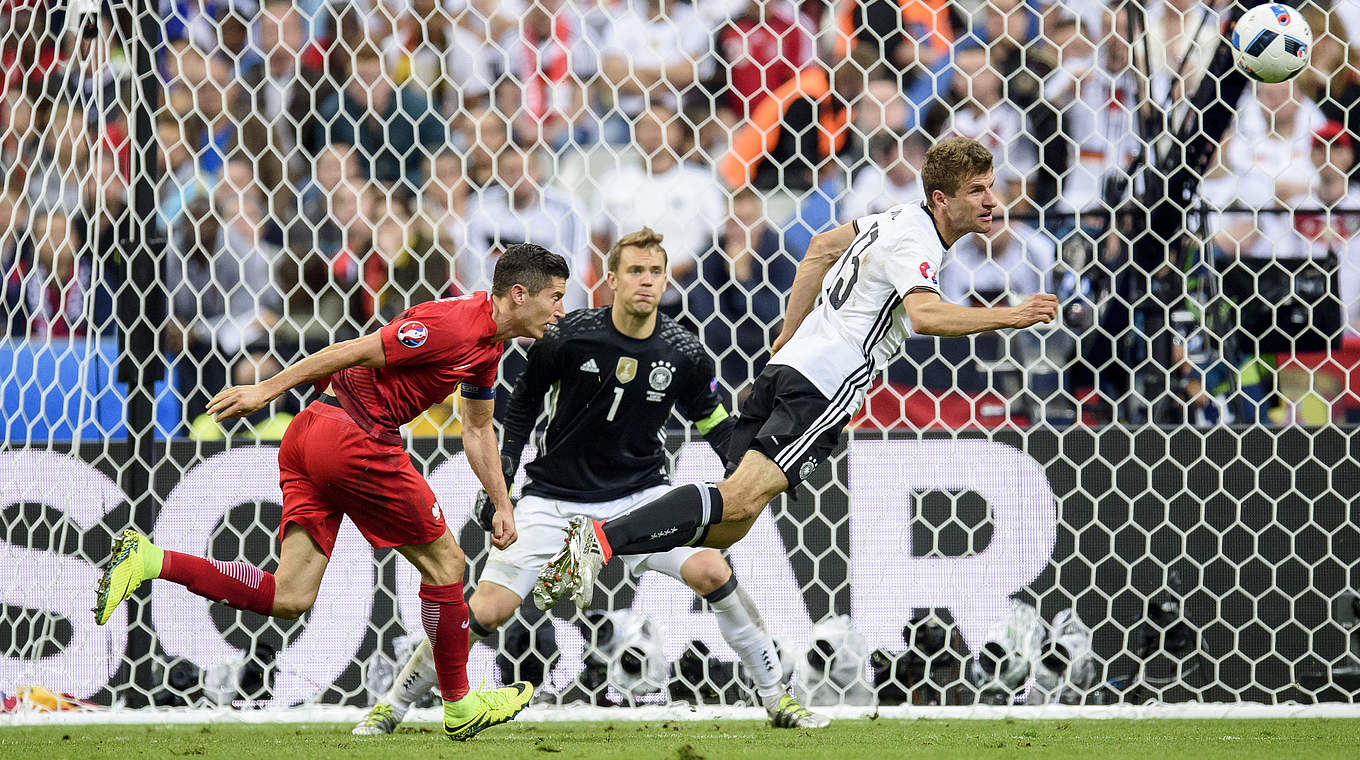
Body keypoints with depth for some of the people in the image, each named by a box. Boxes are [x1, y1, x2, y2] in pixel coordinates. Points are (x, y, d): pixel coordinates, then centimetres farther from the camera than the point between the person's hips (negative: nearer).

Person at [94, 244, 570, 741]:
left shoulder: (488, 348, 16)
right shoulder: (453, 325, -15)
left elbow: (477, 430, 29)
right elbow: (356, 351, -14)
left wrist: (502, 505, 28)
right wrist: (266, 391, -12)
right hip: (353, 437, -9)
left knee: (289, 600, 1)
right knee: (445, 564, 4)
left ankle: (148, 561, -7)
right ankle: (460, 708, 15)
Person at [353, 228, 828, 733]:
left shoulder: (683, 353, -10)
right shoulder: (569, 336, -15)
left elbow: (712, 421, 8)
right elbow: (524, 400, 2)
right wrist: (499, 477, 0)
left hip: (640, 492, 2)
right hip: (556, 497, -1)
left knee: (712, 572, -19)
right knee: (488, 611, -11)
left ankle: (777, 699, -2)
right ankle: (393, 705, 7)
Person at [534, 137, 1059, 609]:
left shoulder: (900, 220, 19)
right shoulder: (916, 243, -11)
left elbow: (822, 248, 32)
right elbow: (924, 315, -29)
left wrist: (790, 333, 33)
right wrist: (1011, 316, -30)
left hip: (790, 362, 9)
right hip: (827, 382, -9)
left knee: (729, 528, 3)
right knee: (741, 500, -22)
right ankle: (603, 539, -33)